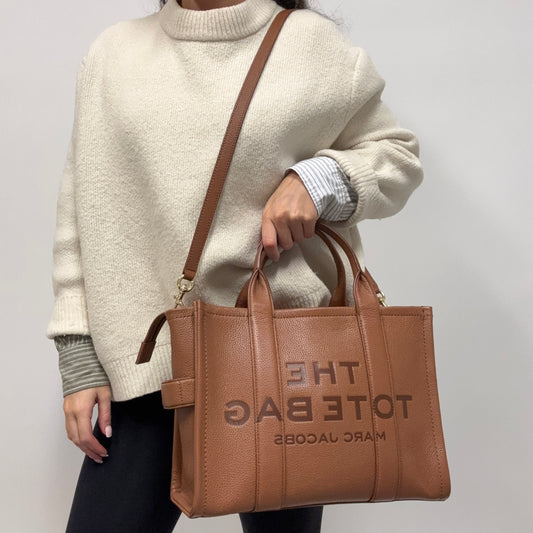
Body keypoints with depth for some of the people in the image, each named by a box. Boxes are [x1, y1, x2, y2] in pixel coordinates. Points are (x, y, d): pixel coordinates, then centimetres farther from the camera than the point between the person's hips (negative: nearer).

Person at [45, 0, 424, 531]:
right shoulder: (113, 52, 9)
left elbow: (397, 152, 11)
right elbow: (83, 215, 8)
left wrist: (322, 178, -11)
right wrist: (80, 360, 3)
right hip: (145, 358, 2)